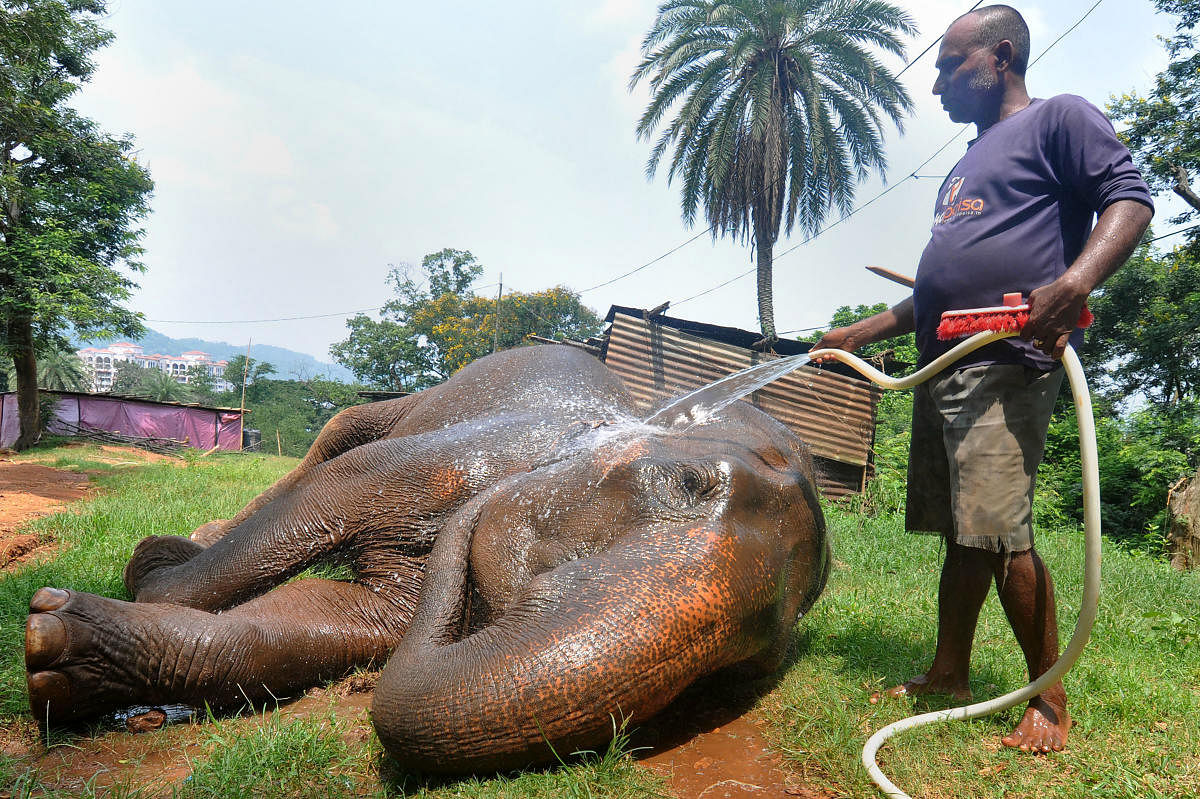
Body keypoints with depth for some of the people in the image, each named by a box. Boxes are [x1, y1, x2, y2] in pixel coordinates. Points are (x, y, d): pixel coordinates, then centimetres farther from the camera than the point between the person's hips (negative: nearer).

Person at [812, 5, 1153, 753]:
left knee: (1000, 533, -13)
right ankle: (950, 673, 21)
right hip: (943, 369, 9)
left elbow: (1130, 196, -10)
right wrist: (862, 333, 26)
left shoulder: (1058, 118, 4)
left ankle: (1050, 701, 2)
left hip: (1007, 364, -9)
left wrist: (1074, 283, -27)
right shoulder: (965, 169, 28)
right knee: (960, 534, 12)